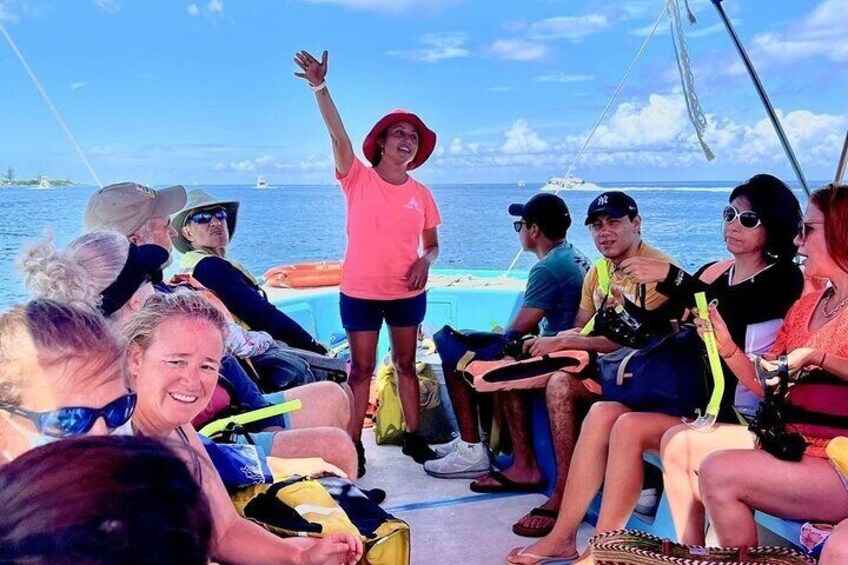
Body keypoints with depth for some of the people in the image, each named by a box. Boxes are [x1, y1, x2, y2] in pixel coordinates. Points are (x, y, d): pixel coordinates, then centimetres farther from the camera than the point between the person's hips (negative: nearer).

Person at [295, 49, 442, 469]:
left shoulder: (421, 194, 4)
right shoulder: (358, 179, -4)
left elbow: (432, 245, 11)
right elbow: (338, 135, -19)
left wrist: (425, 261, -12)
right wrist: (320, 88, -31)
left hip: (407, 292, 3)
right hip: (360, 292, -3)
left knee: (406, 364, 14)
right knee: (361, 369, 4)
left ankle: (413, 437, 25)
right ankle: (353, 445, 12)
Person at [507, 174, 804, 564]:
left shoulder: (784, 279, -5)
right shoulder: (712, 272, 14)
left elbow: (736, 309, -26)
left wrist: (669, 277, -33)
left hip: (734, 413, -6)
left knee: (630, 427, -24)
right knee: (602, 412, -13)